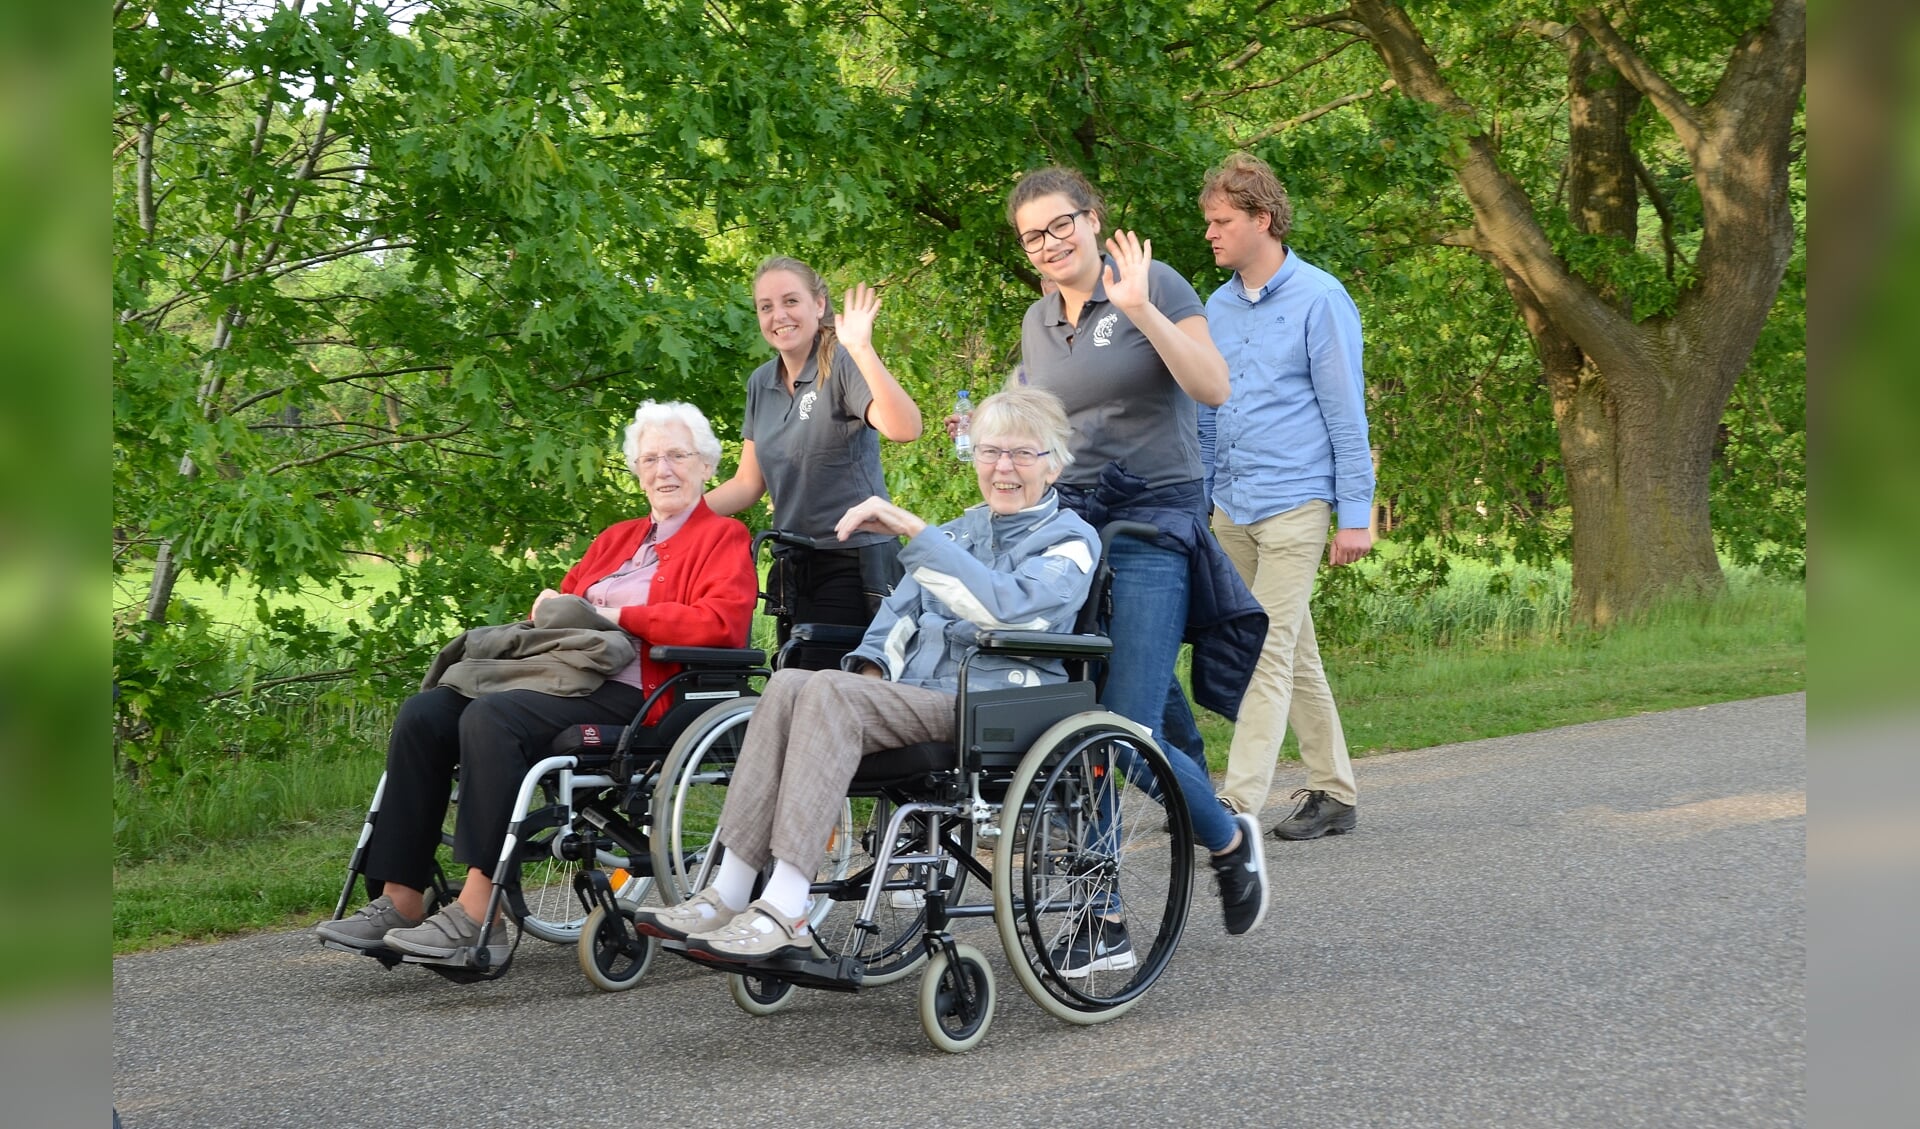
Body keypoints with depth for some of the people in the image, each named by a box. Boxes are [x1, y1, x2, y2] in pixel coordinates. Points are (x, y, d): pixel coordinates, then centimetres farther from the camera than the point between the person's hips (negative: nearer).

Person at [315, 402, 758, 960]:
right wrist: (551, 606, 3)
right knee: (423, 714, -16)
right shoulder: (617, 538, 31)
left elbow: (718, 624, -11)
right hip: (557, 667, 8)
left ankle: (478, 910, -34)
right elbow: (564, 598, 29)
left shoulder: (723, 538, 7)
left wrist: (618, 614, -9)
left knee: (491, 717, -33)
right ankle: (400, 901, -19)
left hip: (627, 690, -8)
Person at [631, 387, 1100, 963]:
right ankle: (727, 898, -29)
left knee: (831, 692, -30)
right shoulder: (959, 531, 27)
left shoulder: (1069, 538, 3)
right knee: (789, 683, -22)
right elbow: (900, 613, 27)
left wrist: (915, 531, -20)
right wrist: (873, 664, 4)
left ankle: (784, 915, -37)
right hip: (914, 695, 7)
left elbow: (1008, 607, -17)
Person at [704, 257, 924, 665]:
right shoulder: (761, 384, 11)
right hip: (792, 567, 7)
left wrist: (862, 350, -34)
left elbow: (905, 429, -27)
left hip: (854, 562, -7)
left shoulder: (842, 366, -9)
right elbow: (748, 483, 16)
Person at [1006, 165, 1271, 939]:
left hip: (1151, 523, -6)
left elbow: (1213, 387, -13)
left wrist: (1140, 308, -20)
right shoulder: (1037, 322, 15)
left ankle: (1230, 842, 14)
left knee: (1129, 730, -14)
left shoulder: (1153, 284, -2)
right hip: (1065, 522, 6)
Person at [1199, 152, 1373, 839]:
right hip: (1230, 510, 7)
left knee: (1270, 652, -11)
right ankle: (1332, 793, 20)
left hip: (1292, 505, -6)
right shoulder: (1217, 308, 13)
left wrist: (1355, 515, -10)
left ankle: (1238, 805, -15)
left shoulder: (1319, 299, -5)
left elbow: (1346, 414, -6)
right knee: (1295, 653, 12)